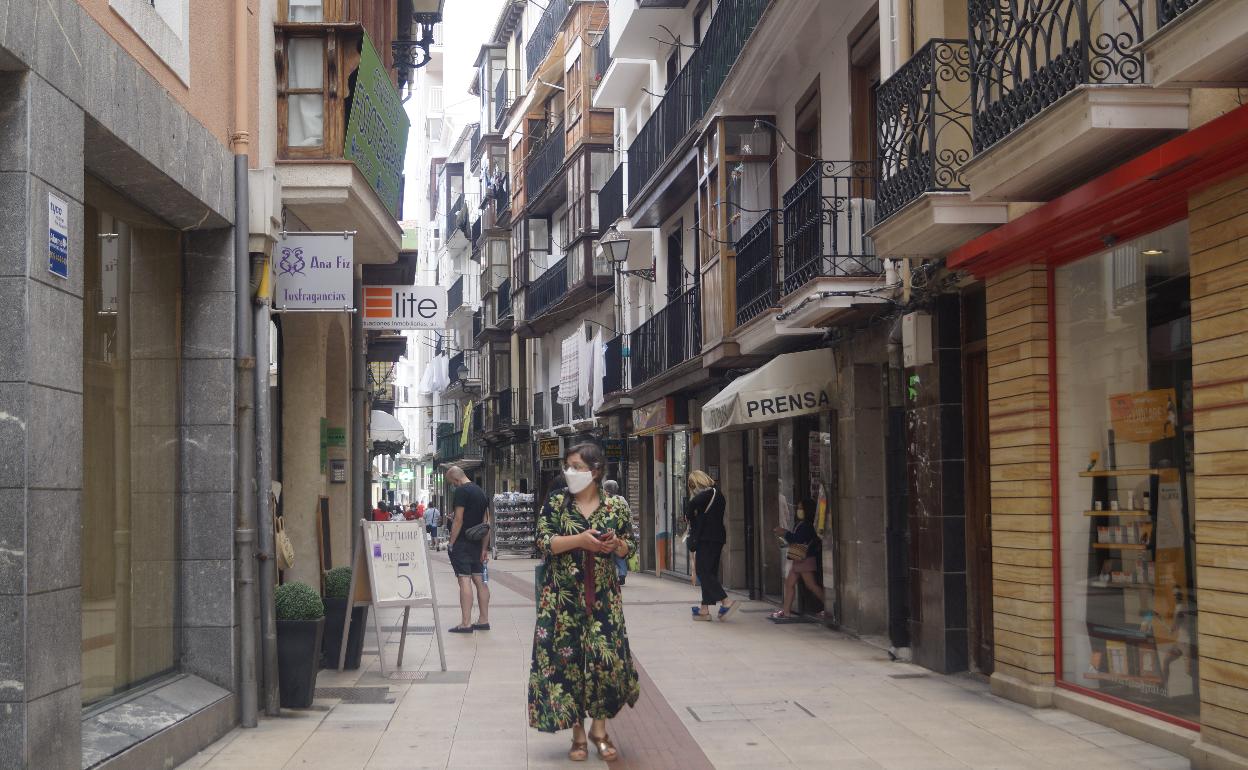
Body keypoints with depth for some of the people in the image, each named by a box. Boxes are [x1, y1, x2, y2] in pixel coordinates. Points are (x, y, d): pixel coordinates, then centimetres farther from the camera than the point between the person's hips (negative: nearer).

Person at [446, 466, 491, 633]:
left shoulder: (461, 491, -11)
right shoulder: (481, 492, 15)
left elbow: (458, 520, -16)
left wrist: (451, 543, -11)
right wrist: (485, 548, 17)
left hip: (462, 544, -8)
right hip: (477, 544, 8)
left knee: (464, 580, -10)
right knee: (479, 580, 11)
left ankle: (466, 623, -13)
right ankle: (483, 620, 14)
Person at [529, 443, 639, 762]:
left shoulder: (616, 505, 3)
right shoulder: (556, 501, 1)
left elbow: (629, 546, 11)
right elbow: (543, 542, -6)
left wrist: (616, 544, -12)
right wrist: (580, 540, -18)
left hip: (603, 595, 1)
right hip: (563, 594, 0)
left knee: (607, 657, -4)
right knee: (567, 658, -1)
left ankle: (599, 727, 15)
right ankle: (578, 733, 11)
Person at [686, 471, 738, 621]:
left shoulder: (706, 494, -12)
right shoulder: (717, 494, 17)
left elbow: (690, 506, -28)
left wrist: (690, 518, -9)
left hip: (706, 539, -10)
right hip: (718, 537, 10)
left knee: (703, 572, -8)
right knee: (710, 573, 10)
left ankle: (726, 602, -17)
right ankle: (705, 609, 12)